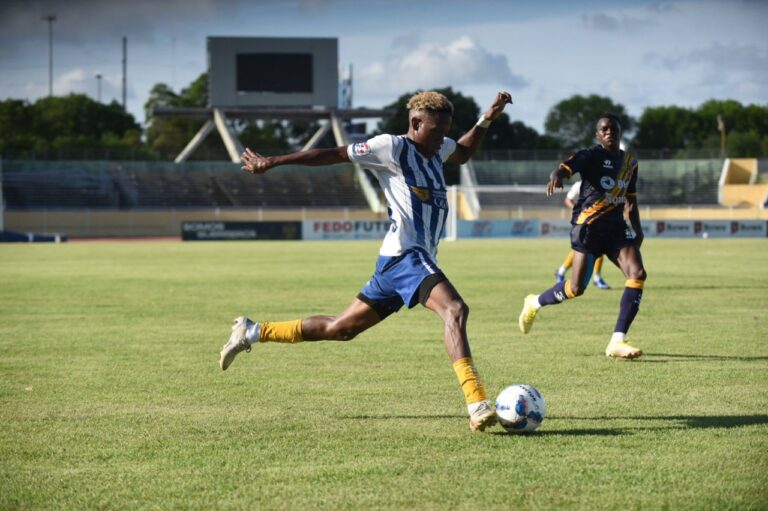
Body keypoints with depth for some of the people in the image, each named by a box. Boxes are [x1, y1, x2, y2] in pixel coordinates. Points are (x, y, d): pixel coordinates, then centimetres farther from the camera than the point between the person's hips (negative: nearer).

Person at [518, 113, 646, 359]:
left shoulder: (630, 161, 15)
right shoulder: (592, 155, -6)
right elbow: (565, 168, -23)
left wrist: (637, 229, 20)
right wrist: (556, 176, -46)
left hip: (615, 227, 6)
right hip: (588, 225, -6)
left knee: (637, 273, -16)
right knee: (577, 287, -8)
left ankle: (617, 341, -13)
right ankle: (534, 303, 26)